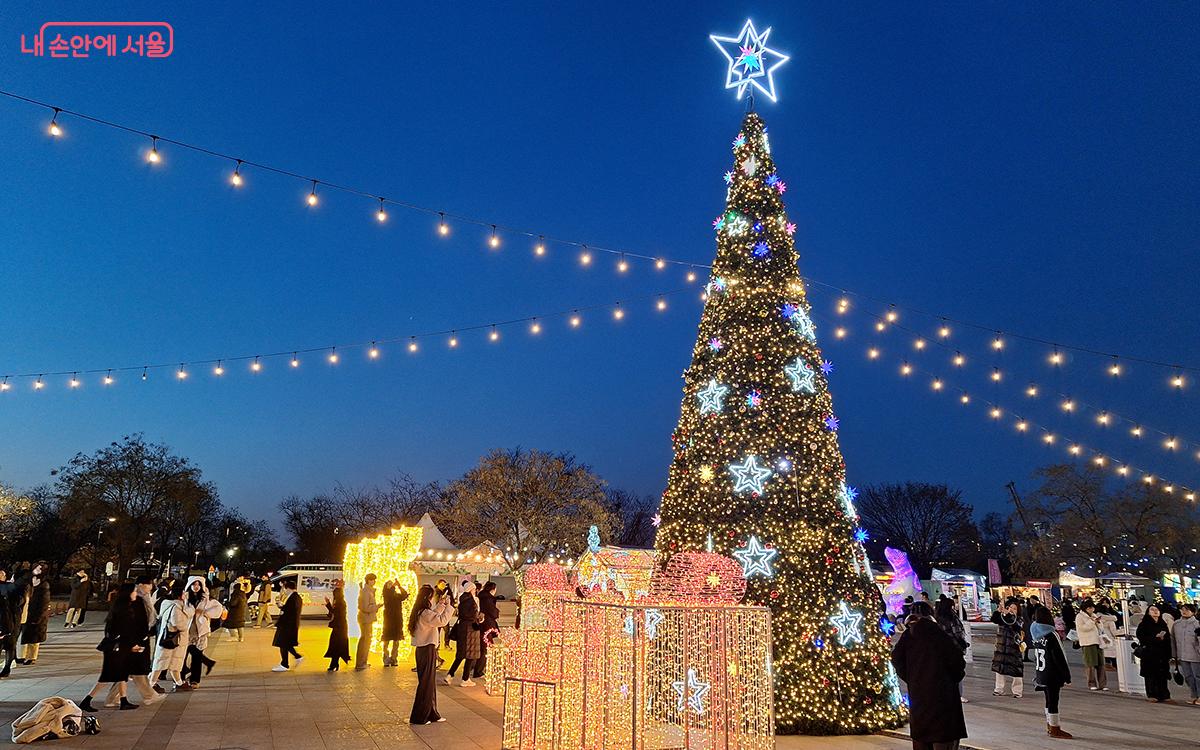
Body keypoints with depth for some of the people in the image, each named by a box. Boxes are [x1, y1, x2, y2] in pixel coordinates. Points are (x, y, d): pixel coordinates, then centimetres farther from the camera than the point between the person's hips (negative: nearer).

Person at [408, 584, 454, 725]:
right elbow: (442, 620, -31)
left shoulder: (420, 612, 8)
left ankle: (431, 714, 24)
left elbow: (434, 617, 22)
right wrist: (449, 606, -20)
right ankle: (418, 717, 8)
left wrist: (441, 604, 13)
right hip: (427, 650, -10)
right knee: (426, 683, 0)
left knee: (430, 682, 16)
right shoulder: (425, 614, -22)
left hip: (423, 649, 10)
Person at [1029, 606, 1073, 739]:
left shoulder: (1035, 634, 4)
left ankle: (1050, 726, 27)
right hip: (1053, 675, -7)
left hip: (1040, 674, 7)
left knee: (1049, 699, 18)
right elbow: (1060, 657, -16)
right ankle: (1054, 729, 11)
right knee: (1053, 700, 2)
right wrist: (1067, 675, -9)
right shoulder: (1051, 635, -19)